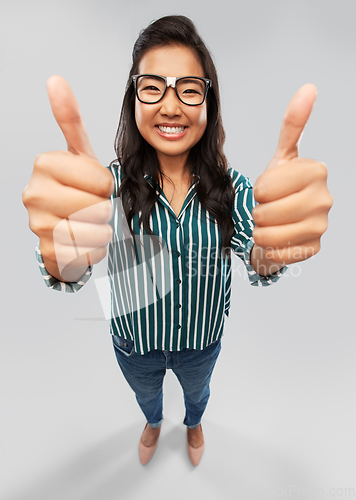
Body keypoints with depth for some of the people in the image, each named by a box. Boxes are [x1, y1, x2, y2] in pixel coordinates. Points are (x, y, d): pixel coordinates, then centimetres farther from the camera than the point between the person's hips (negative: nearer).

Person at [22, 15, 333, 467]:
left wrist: (271, 254, -56)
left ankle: (193, 425, 73)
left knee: (197, 391, 34)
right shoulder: (113, 182, -22)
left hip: (203, 339, 1)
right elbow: (70, 276, -35)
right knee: (145, 394, 33)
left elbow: (259, 268, -32)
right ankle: (153, 423, 73)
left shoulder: (230, 185, -18)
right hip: (133, 342, 0)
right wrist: (62, 258, -59)